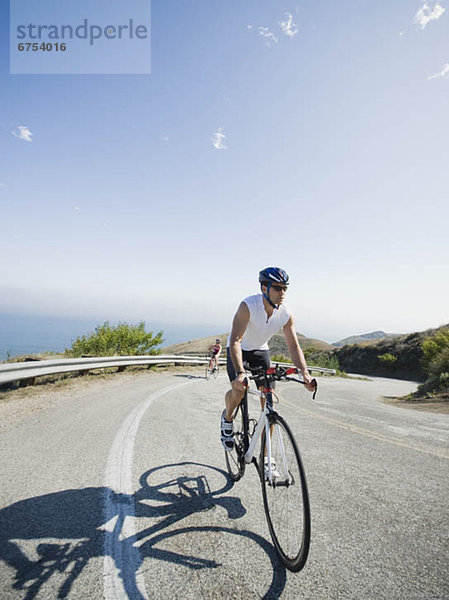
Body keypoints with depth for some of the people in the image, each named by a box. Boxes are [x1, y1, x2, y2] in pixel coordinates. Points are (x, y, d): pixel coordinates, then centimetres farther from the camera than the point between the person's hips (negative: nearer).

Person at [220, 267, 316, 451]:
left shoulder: (286, 314, -20)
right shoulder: (248, 305, -33)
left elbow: (293, 345, -16)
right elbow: (235, 340, -39)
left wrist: (305, 373, -30)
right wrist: (240, 372, -52)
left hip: (261, 350, 4)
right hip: (239, 349, -3)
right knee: (238, 390, -25)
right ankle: (227, 418, 12)